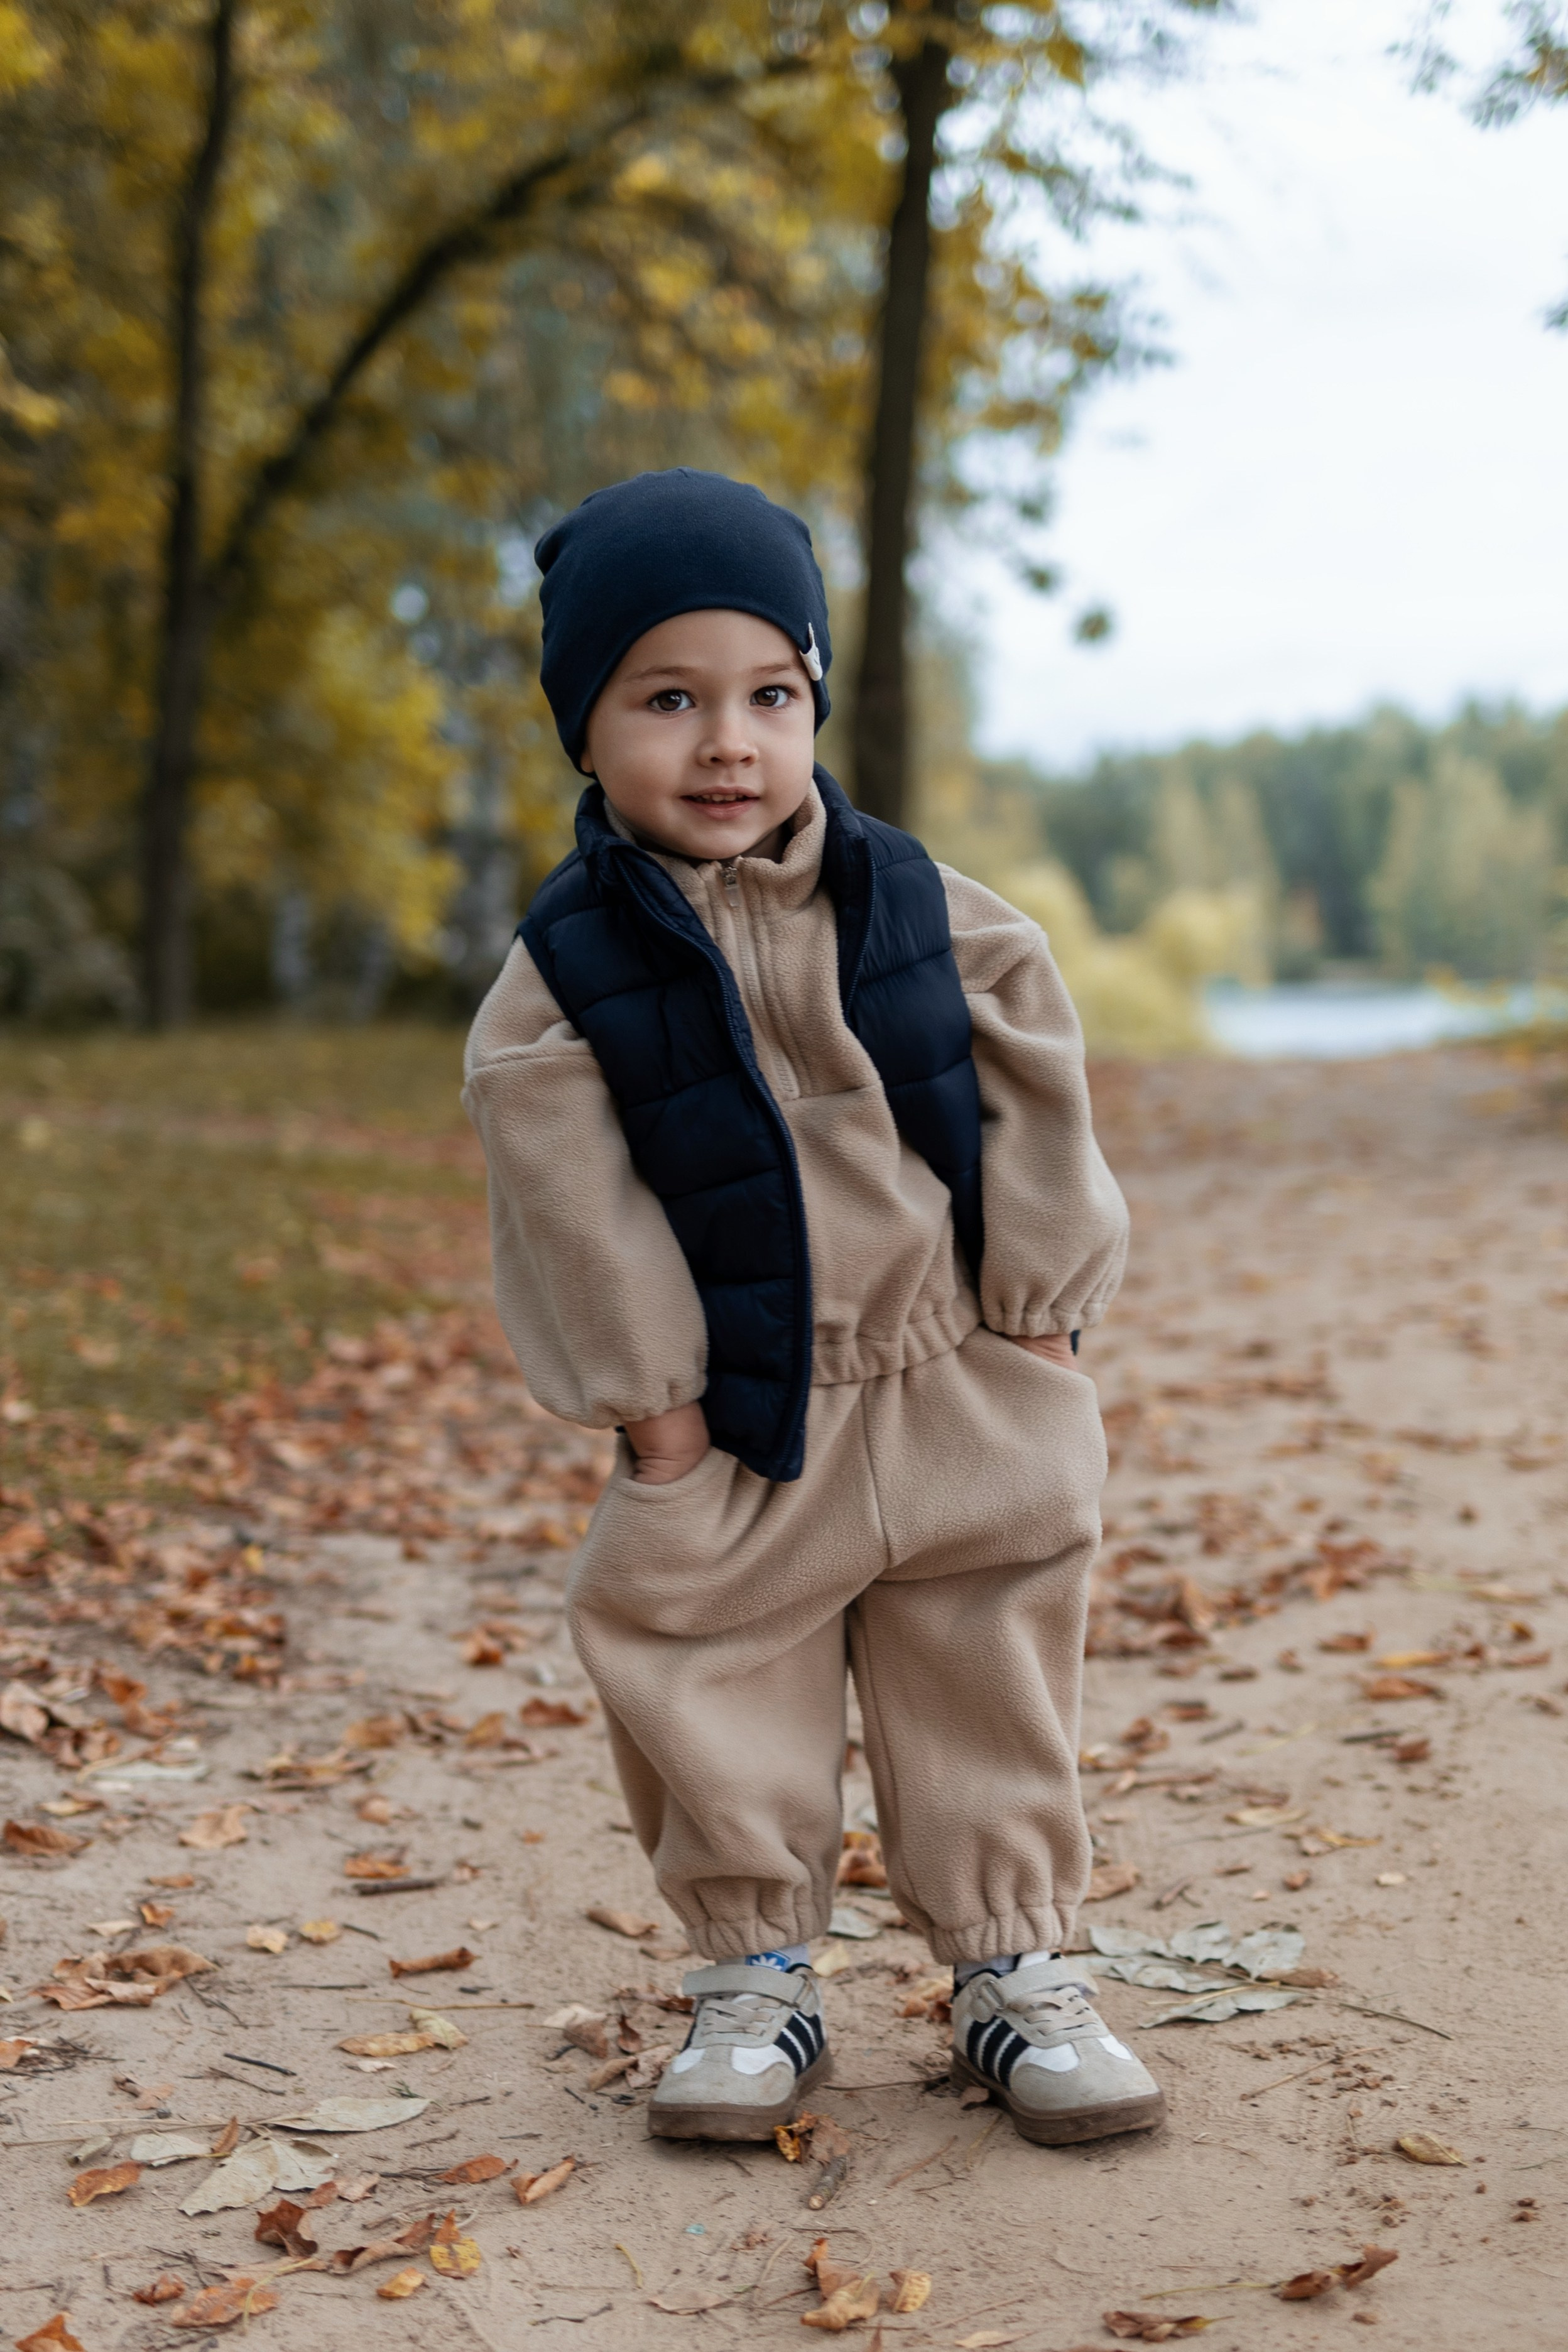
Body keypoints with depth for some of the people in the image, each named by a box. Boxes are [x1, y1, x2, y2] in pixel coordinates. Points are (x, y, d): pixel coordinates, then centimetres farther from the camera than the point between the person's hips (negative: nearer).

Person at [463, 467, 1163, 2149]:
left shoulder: (917, 910, -2)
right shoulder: (568, 966, -8)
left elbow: (1033, 1091, 3)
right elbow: (567, 1188, -9)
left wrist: (1037, 1309, -1)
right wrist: (645, 1392, -10)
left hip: (961, 1396, 2)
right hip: (738, 1424, -1)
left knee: (987, 1688, 10)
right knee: (721, 1695, 6)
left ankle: (1013, 1965, 25)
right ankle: (752, 1978, 25)